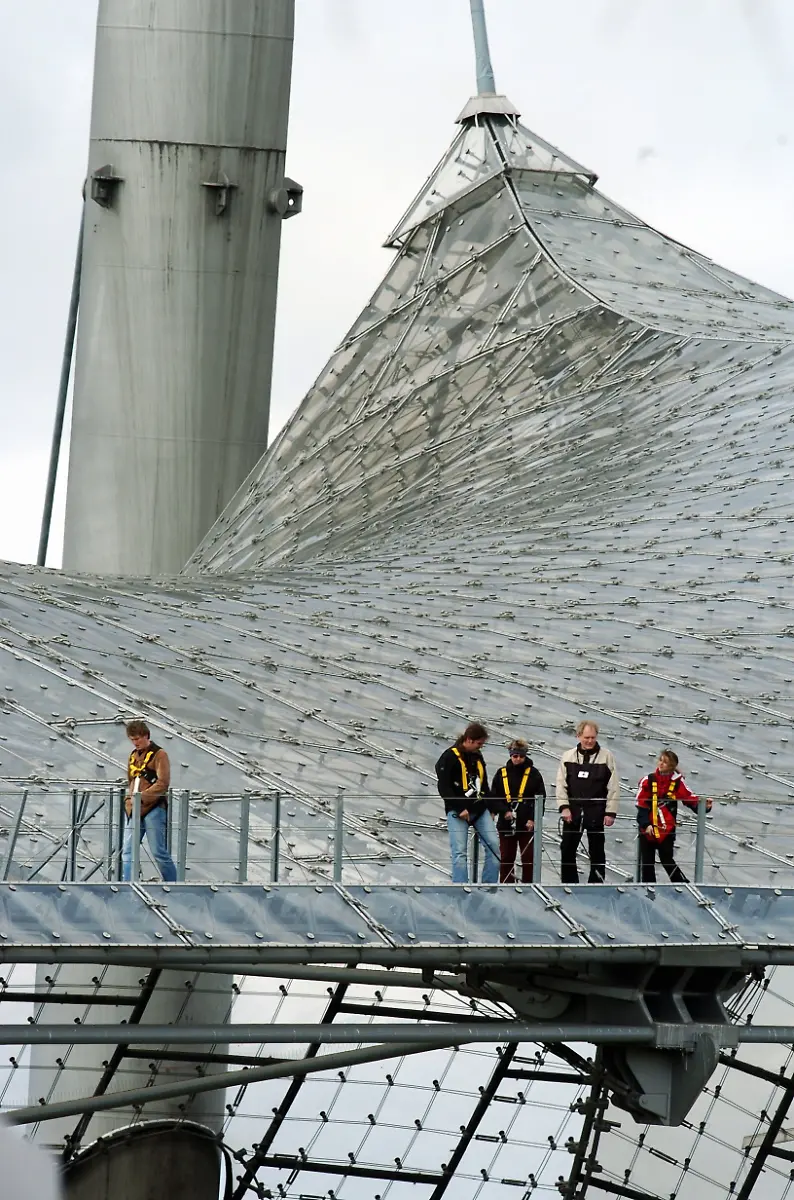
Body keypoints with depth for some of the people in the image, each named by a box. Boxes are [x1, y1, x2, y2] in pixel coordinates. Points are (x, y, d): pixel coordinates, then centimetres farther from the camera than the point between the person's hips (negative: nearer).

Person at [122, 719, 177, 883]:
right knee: (128, 851, 1)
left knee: (158, 852, -5)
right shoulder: (134, 755, 16)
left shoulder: (159, 754, -5)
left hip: (154, 809, -7)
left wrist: (141, 797, -19)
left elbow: (163, 783, -14)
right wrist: (130, 798, 9)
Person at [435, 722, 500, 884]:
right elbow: (444, 788, -12)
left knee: (494, 845, -3)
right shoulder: (450, 757, -9)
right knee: (460, 852, -9)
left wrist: (490, 809, 16)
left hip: (480, 809, 7)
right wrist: (460, 809, -17)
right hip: (457, 812, -6)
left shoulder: (478, 756, 13)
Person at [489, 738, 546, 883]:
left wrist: (533, 819, -12)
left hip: (528, 824, -1)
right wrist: (504, 811, -12)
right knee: (506, 859, 8)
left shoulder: (533, 774, 0)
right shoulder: (502, 773, 4)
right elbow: (493, 797, 4)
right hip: (506, 824, 2)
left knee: (528, 859, 1)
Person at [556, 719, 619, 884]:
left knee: (597, 851, 5)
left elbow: (613, 787, -2)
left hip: (596, 812, -2)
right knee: (567, 850, 2)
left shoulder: (606, 756, -1)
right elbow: (561, 784, 4)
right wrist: (564, 807, -7)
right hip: (573, 811, 2)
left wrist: (610, 812, -7)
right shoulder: (568, 756, 5)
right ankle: (568, 884, 10)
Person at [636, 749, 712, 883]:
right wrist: (645, 824, -14)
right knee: (647, 862, 8)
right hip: (647, 829, 1)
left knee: (667, 860, 0)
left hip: (667, 830, -1)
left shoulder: (677, 782, -4)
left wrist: (703, 806, -25)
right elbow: (641, 805, -5)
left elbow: (690, 799, -6)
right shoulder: (648, 781, -5)